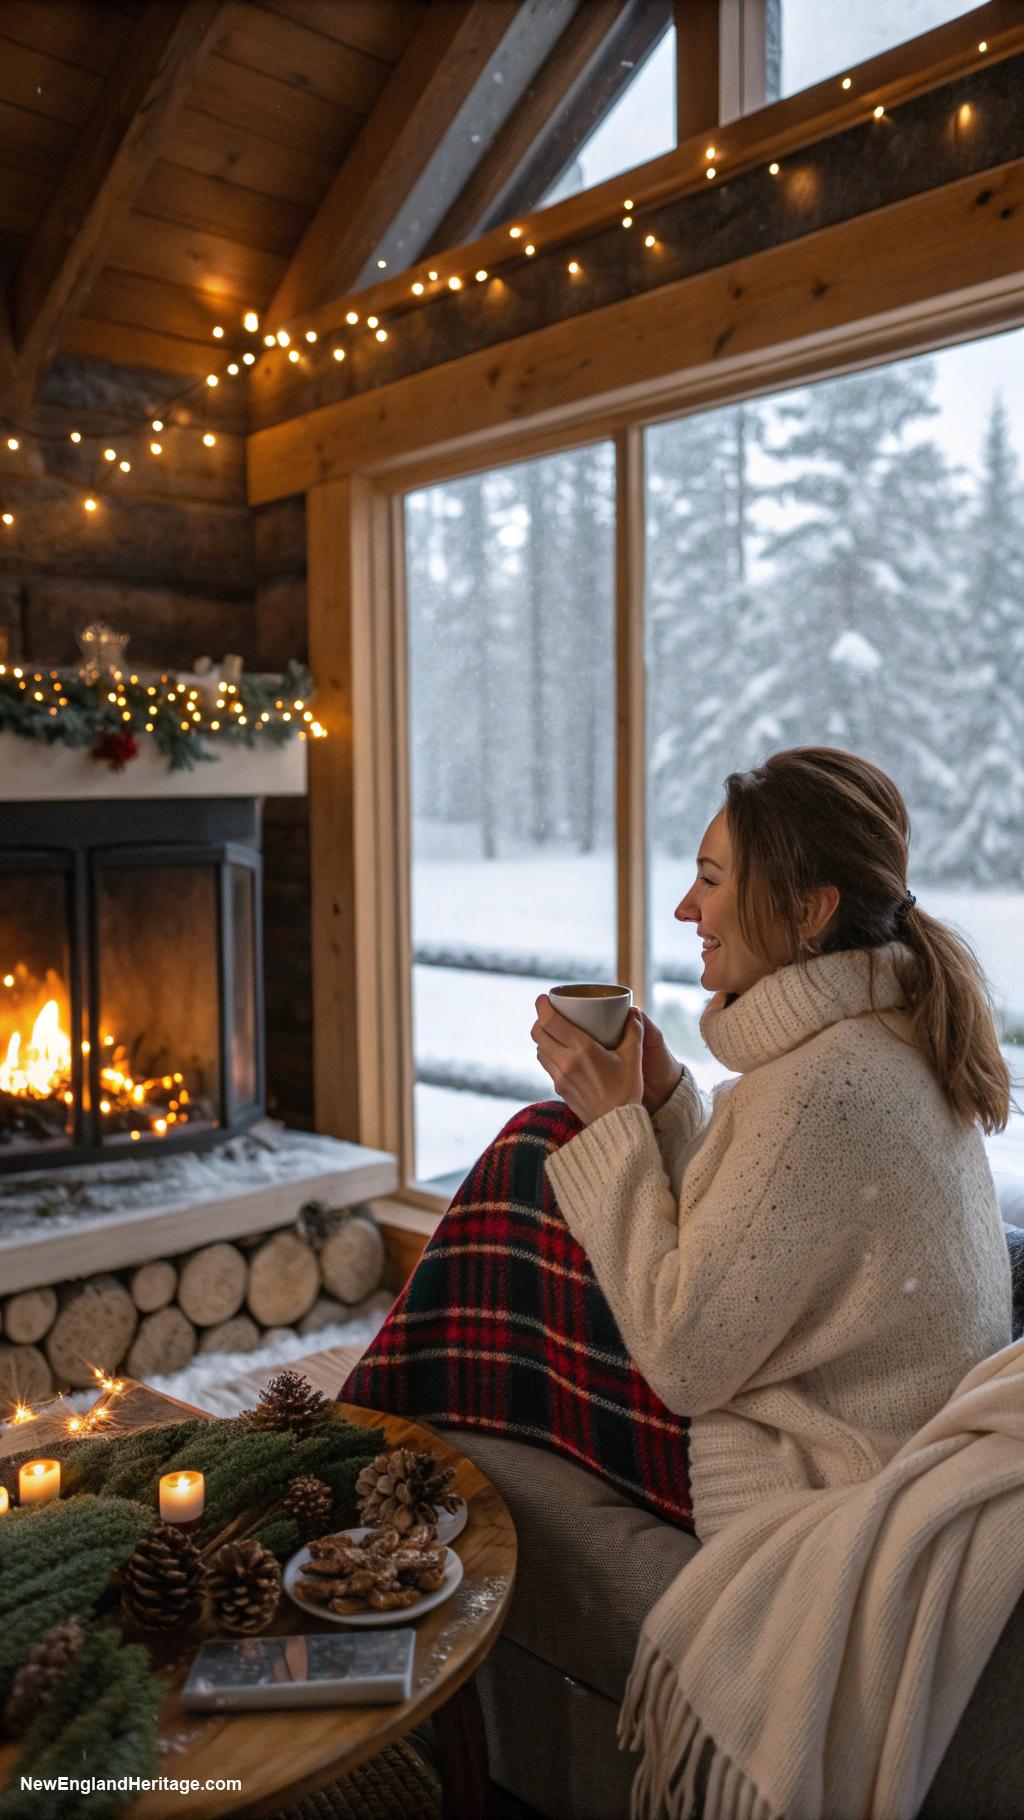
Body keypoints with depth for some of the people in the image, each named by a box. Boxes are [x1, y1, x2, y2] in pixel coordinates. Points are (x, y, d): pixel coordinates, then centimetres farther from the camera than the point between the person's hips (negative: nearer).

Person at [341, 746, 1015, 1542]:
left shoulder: (820, 1084, -28)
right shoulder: (892, 1038, 1)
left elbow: (684, 1361, -23)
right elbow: (737, 1234, 7)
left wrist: (615, 1118, -17)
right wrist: (658, 1094, -6)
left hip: (801, 1491, -9)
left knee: (531, 1166, -5)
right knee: (546, 1140, 10)